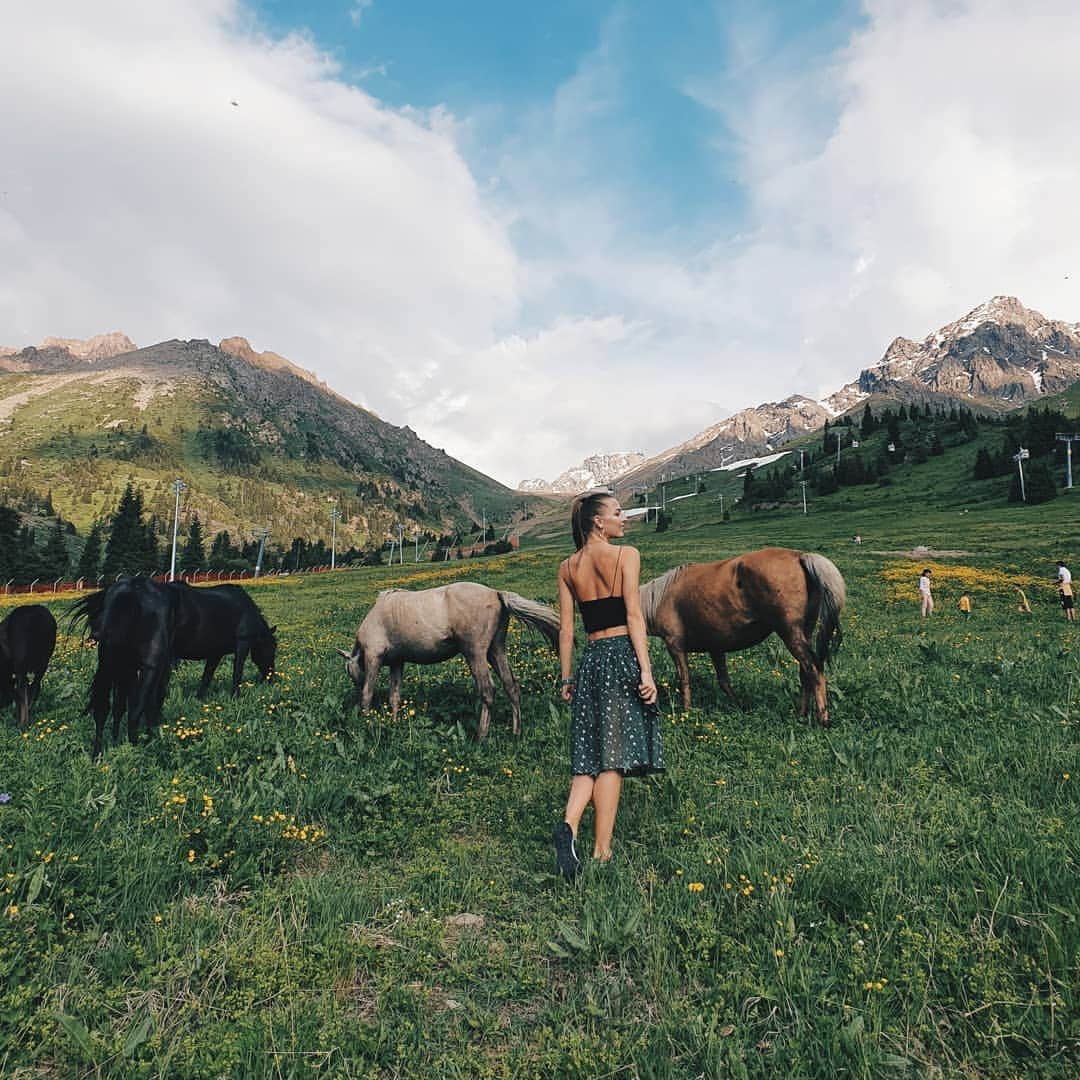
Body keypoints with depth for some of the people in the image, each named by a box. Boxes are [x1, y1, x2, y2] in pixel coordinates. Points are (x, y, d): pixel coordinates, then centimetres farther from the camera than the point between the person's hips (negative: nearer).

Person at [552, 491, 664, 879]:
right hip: (622, 656, -4)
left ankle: (568, 824, -11)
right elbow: (634, 616, -10)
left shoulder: (567, 567, 10)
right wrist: (646, 670, -11)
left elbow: (566, 628, 9)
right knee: (613, 756, -1)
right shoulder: (626, 555, -2)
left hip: (591, 660, 4)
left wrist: (567, 677, 14)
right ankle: (601, 853, 4)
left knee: (590, 754, 10)